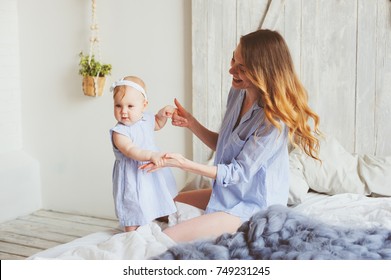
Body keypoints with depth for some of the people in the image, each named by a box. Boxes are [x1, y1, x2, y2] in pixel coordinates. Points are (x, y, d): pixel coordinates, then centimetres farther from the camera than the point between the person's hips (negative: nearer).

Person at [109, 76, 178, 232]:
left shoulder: (146, 119, -2)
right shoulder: (119, 132, -24)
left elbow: (157, 124, 22)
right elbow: (130, 150, -36)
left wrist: (163, 114, 2)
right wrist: (151, 155, -49)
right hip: (133, 176, -7)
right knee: (134, 213, 1)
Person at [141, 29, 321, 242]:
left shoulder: (275, 119, -27)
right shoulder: (238, 93, -2)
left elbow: (239, 173, -22)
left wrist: (185, 164, -26)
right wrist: (191, 123, -6)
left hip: (251, 207, -9)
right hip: (228, 193, 9)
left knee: (167, 238, -17)